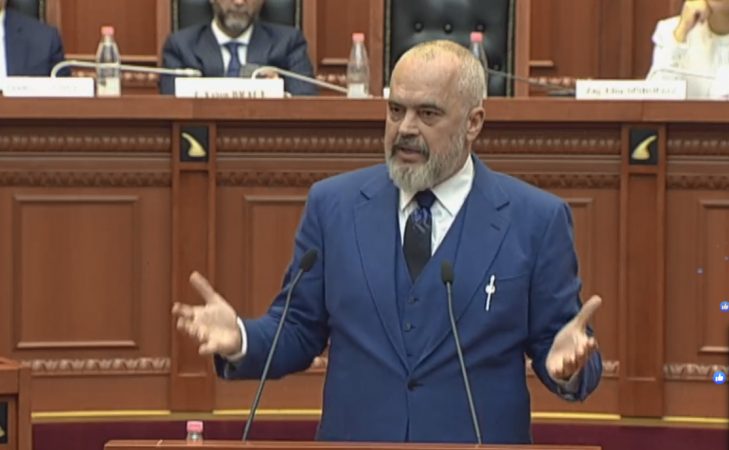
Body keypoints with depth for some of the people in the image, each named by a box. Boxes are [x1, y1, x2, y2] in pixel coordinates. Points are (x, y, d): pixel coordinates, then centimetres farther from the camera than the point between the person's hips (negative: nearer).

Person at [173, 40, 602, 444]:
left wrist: (567, 361, -22)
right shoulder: (333, 204, 2)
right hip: (355, 436, 2)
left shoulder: (537, 220, -3)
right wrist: (241, 339, -14)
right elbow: (298, 333, 5)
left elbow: (551, 342, -1)